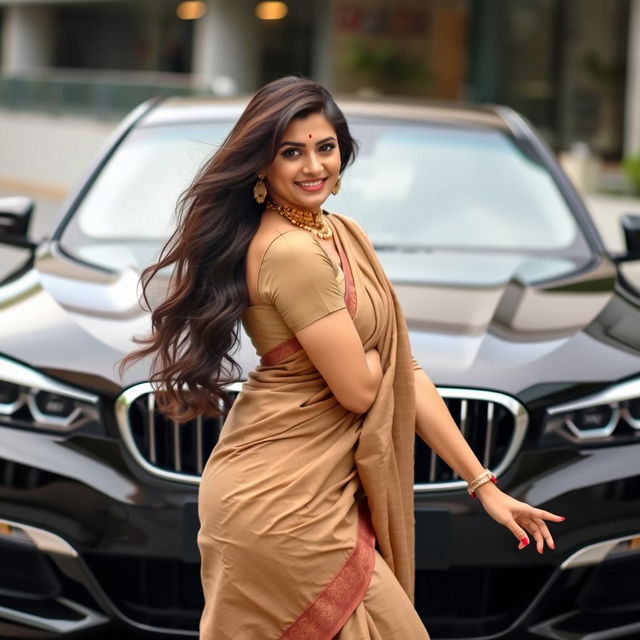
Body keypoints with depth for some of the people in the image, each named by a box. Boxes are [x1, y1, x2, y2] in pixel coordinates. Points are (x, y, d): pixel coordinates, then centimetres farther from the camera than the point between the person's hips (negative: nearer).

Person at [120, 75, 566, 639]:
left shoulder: (345, 237, 8)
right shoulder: (291, 253, -20)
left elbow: (403, 371, 8)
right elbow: (358, 388, -18)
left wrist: (484, 484, 5)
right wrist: (379, 343, 4)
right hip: (283, 500, -9)